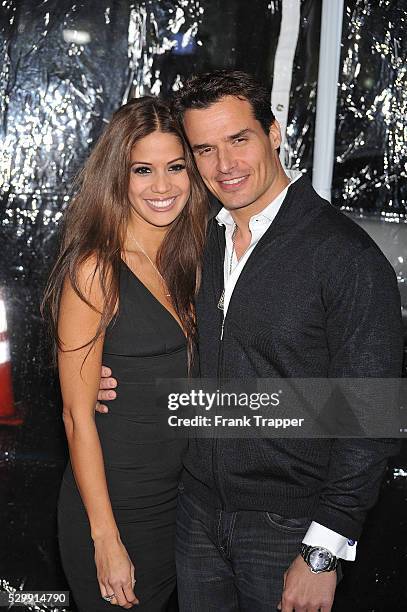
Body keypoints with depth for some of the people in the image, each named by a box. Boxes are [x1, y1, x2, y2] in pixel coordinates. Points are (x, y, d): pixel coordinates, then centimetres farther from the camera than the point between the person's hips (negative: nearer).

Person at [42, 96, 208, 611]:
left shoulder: (187, 264, 5)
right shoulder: (97, 270, -16)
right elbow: (78, 416, -16)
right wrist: (107, 540, -15)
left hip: (180, 498, 7)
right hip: (116, 506, -7)